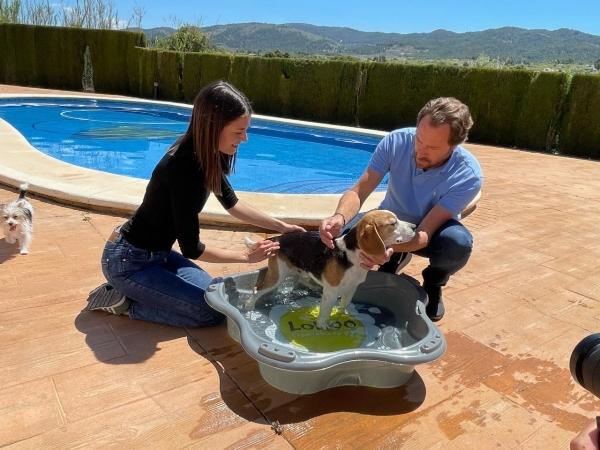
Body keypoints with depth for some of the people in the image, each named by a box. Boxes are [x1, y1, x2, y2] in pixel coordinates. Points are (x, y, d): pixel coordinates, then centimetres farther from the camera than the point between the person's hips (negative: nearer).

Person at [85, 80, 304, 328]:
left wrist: (281, 226, 8)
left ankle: (129, 290, 14)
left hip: (156, 252, 9)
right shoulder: (183, 167, -31)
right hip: (129, 261, -9)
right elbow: (191, 248, -24)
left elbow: (231, 203, 11)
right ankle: (125, 302, -1)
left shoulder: (206, 155, -5)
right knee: (212, 311, -10)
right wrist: (246, 255, -15)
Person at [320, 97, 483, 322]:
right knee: (341, 236, -24)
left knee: (459, 244, -37)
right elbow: (358, 192, -25)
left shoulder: (468, 175, -31)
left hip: (432, 229, -2)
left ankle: (433, 285, 1)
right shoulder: (396, 141, -26)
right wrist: (340, 217, -47)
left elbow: (425, 234, -33)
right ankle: (396, 259, 9)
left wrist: (390, 247, -54)